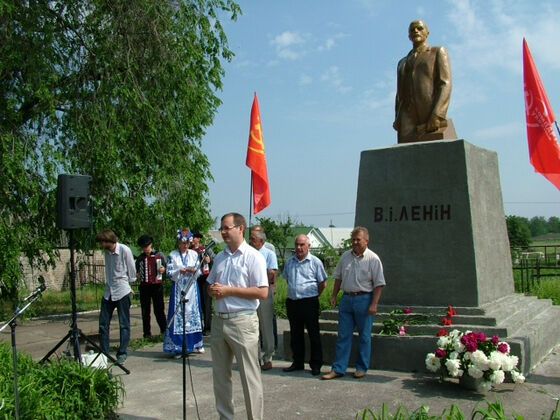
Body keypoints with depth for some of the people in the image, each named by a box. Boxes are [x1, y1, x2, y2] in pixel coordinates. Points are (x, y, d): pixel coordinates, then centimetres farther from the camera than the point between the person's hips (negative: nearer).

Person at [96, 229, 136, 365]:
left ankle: (122, 353, 11)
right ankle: (104, 352, 16)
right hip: (108, 292, 6)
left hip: (122, 291, -6)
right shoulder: (107, 252, 6)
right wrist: (108, 284, 5)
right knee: (103, 323, 6)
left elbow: (132, 271, -6)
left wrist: (127, 284, 2)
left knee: (124, 324, 3)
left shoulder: (125, 250, -13)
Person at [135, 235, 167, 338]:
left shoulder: (159, 255, 3)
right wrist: (137, 276, 0)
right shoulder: (140, 258, 9)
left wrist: (163, 269, -12)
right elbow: (137, 271, 20)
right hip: (144, 286, 2)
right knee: (145, 310, 5)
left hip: (157, 285, -2)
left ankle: (164, 329, 10)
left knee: (159, 309, -1)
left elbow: (165, 267, 9)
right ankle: (147, 332, 11)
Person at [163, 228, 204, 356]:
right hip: (179, 289, -2)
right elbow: (169, 273, -5)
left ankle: (196, 343, 17)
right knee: (178, 315, -3)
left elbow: (199, 272, 5)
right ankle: (178, 347, 2)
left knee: (193, 314, 7)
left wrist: (194, 271, -16)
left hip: (192, 288, 2)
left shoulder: (194, 254, 6)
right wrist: (180, 271, -20)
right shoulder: (173, 255, 0)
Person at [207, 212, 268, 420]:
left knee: (249, 376, -1)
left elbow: (263, 293, -14)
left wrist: (228, 290, -16)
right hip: (219, 320, 7)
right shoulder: (219, 257, 13)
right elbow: (211, 285, 24)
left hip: (242, 321, -7)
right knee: (220, 375, 14)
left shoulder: (253, 257, -7)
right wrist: (213, 291, -2)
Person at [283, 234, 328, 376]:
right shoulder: (290, 262, 11)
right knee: (295, 334, 13)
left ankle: (316, 365, 9)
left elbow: (323, 283, 2)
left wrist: (312, 295, 6)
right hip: (292, 302, 5)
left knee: (314, 334, 1)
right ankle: (297, 363, 24)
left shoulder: (315, 262, -3)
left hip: (309, 302, -5)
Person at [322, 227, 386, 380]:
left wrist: (374, 304, -16)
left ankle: (362, 368, 17)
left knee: (364, 336, 6)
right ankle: (338, 369, 9)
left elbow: (379, 284, -10)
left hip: (364, 300, -4)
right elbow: (338, 277, 17)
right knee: (343, 335, 6)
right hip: (347, 298, 5)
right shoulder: (345, 256, 8)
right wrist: (334, 296, 11)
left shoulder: (373, 259, -8)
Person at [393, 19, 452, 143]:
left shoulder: (438, 52, 14)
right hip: (407, 118, 4)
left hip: (432, 116, -3)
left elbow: (445, 84, 0)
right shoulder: (402, 63, 29)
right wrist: (397, 120, 3)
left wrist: (437, 116, -16)